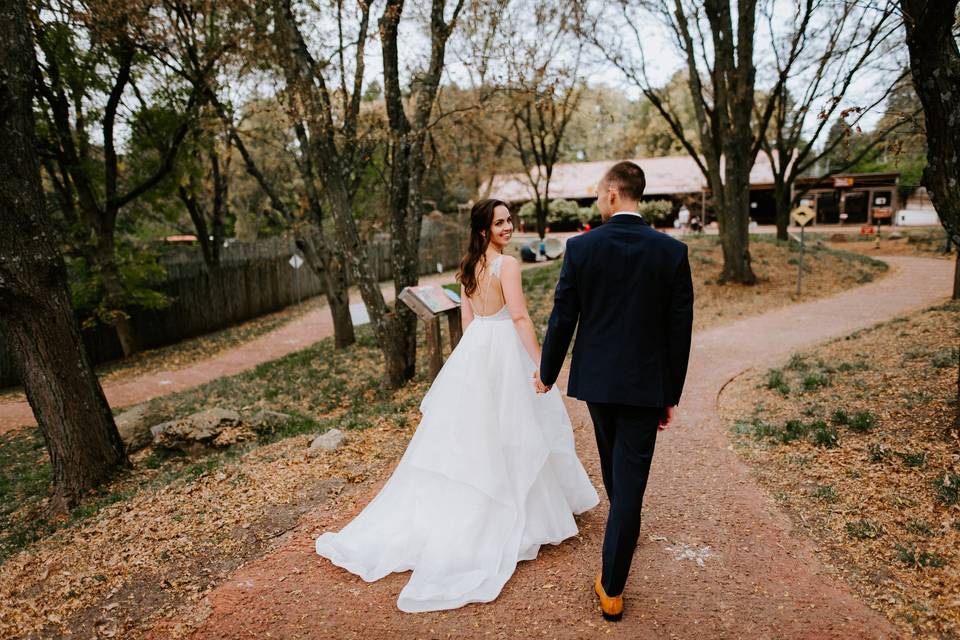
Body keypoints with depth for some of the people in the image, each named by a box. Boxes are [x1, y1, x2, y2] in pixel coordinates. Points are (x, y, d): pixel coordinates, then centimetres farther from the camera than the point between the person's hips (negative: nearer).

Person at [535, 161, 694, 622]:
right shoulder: (672, 251, -7)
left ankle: (625, 531, 51)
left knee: (613, 464, 25)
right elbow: (680, 329, -5)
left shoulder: (580, 247, -10)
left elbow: (562, 319, -6)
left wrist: (547, 374, 9)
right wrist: (671, 394, 5)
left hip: (595, 378, 2)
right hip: (646, 383, -1)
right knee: (631, 477, 5)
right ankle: (612, 588, 12)